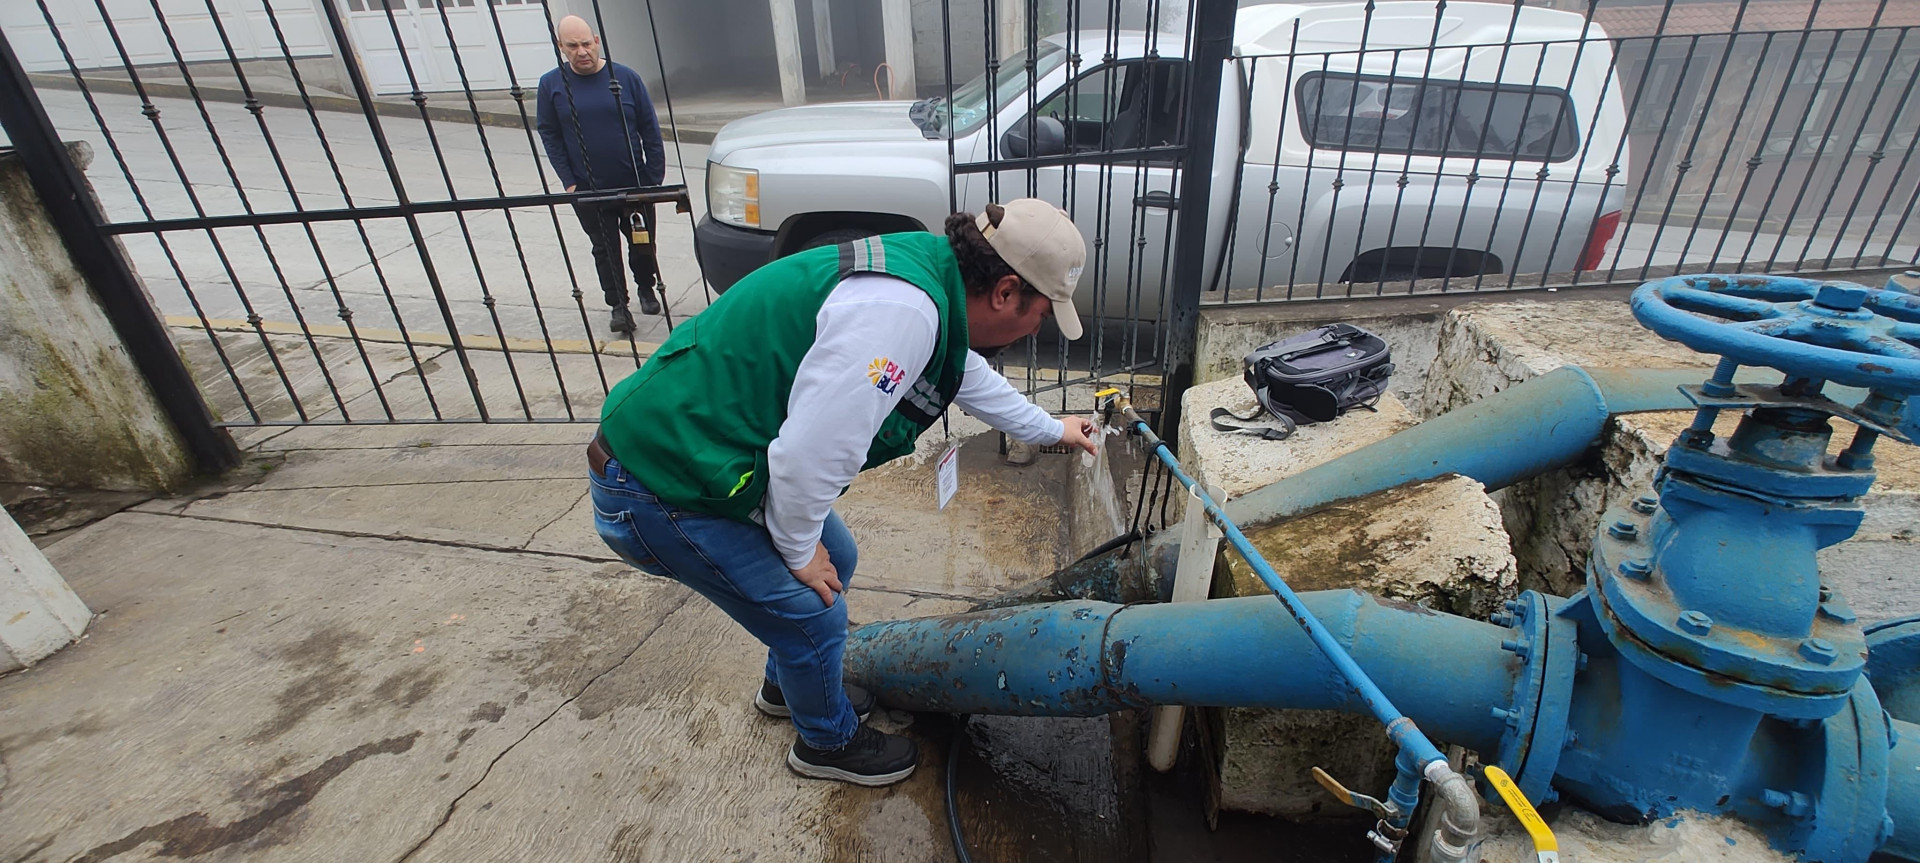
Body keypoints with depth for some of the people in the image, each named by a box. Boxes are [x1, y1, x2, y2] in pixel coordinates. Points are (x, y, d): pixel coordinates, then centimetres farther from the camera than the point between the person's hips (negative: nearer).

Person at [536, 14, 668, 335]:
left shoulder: (625, 77, -1)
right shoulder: (551, 85, 0)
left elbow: (650, 130, 0)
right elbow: (549, 136, 3)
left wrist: (655, 177, -5)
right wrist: (568, 181, -5)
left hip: (635, 185, 0)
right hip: (588, 191, 0)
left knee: (642, 243, 11)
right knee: (605, 250, 4)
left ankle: (646, 290, 35)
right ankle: (618, 306, 14)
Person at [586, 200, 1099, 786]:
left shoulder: (931, 272, 4)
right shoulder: (899, 312, -30)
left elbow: (971, 376, 22)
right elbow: (811, 452, -30)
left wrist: (1051, 431, 35)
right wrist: (799, 548, -9)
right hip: (661, 492, -9)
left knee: (835, 561, 21)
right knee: (814, 615, 3)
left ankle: (788, 686, 49)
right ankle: (828, 742, 35)